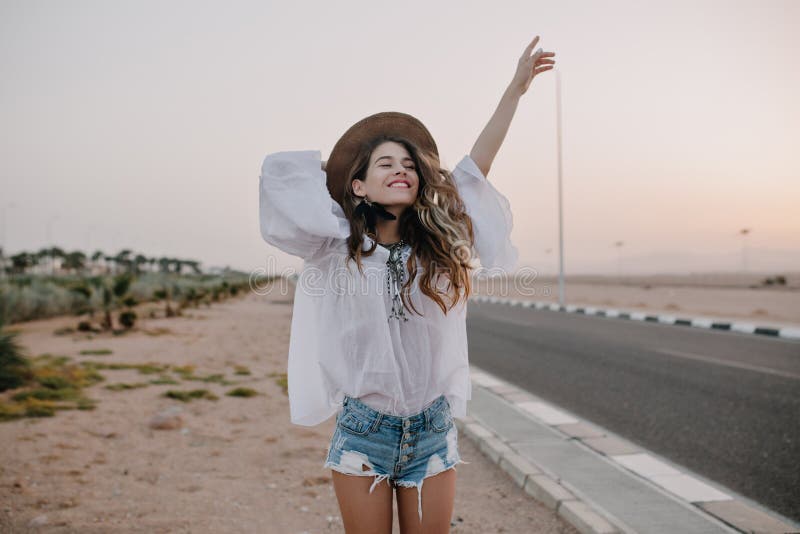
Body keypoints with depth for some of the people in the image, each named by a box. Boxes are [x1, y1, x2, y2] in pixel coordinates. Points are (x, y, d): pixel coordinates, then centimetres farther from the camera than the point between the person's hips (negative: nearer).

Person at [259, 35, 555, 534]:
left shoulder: (442, 246, -1)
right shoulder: (338, 248, -4)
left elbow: (479, 163, 2)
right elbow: (278, 169, -1)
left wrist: (517, 88, 6)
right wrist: (347, 159, 11)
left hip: (433, 431, 2)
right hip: (362, 431, -1)